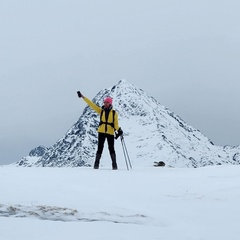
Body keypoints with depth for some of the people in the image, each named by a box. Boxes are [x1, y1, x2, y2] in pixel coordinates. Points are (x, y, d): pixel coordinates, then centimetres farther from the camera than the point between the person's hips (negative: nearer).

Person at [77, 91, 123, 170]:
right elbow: (92, 104, 9)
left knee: (111, 148, -3)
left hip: (110, 133, -2)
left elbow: (116, 123, -1)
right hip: (101, 132, 2)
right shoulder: (101, 111, 10)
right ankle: (96, 164, 2)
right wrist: (83, 97, 6)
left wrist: (119, 130, -21)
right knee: (100, 148, 0)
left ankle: (114, 165, 2)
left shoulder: (114, 113, 5)